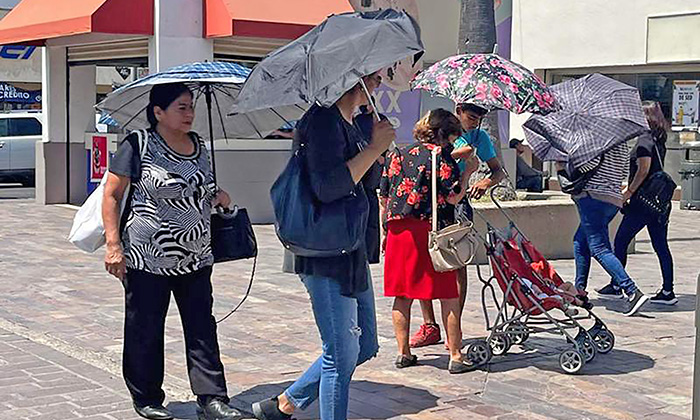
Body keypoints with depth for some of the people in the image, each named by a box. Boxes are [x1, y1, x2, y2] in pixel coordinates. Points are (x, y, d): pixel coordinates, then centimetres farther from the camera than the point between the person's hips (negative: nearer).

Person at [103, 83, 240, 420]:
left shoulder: (198, 146, 9)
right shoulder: (138, 146, -10)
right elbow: (111, 195, -8)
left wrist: (216, 196, 4)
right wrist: (113, 245, -14)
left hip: (196, 258, 6)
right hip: (147, 259, -5)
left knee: (202, 329, 3)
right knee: (145, 331, 5)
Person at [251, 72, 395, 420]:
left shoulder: (348, 123, 14)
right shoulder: (324, 119, -16)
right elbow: (327, 188, -27)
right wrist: (375, 148, -21)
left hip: (351, 252, 10)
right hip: (325, 256, -10)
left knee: (363, 346, 17)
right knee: (342, 355, -2)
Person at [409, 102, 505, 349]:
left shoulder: (479, 137, 9)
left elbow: (498, 171, 7)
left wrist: (485, 183, -14)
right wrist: (460, 153, -21)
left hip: (457, 203, 0)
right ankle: (429, 326, 10)